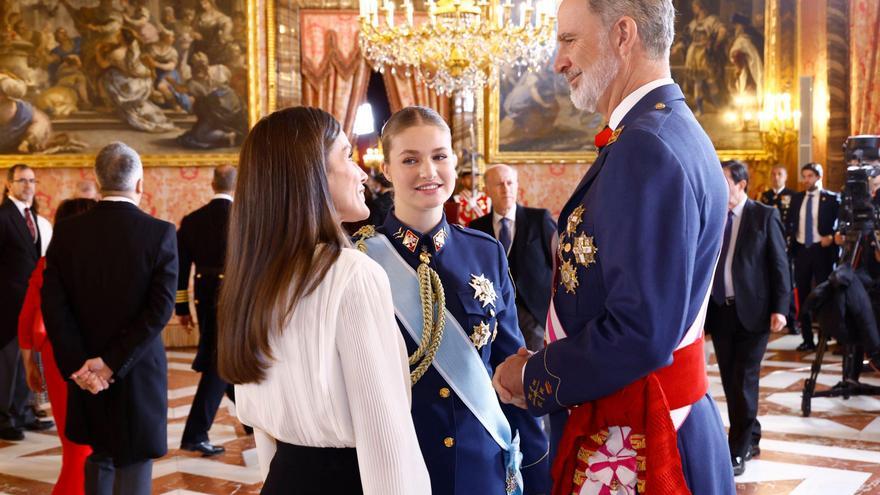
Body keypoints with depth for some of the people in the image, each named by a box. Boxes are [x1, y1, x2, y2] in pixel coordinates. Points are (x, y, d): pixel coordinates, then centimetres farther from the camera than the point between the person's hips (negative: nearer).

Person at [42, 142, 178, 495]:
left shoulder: (66, 232, -2)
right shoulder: (160, 233, -10)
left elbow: (53, 305, -8)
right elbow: (160, 309, -17)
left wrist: (78, 365, -9)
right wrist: (113, 364, -15)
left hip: (85, 371, 3)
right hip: (138, 373, -3)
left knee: (99, 458, 23)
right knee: (133, 466, 5)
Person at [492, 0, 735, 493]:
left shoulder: (646, 147, -22)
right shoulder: (676, 132, 9)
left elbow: (641, 332, -27)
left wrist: (532, 378, -13)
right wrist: (542, 364, 6)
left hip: (632, 453, -9)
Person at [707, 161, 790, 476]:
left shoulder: (764, 216, -3)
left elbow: (780, 264, -3)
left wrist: (780, 308, -10)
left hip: (753, 312, -4)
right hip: (720, 311, 4)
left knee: (744, 381, -3)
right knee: (730, 382, 11)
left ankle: (738, 452, 4)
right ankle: (750, 440, 27)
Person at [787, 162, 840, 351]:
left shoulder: (831, 198, -2)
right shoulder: (796, 198, 10)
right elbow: (790, 223, 13)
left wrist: (831, 237, -18)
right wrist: (791, 238, -3)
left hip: (821, 250, -4)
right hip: (801, 250, 4)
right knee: (802, 295, 6)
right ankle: (807, 339, 13)